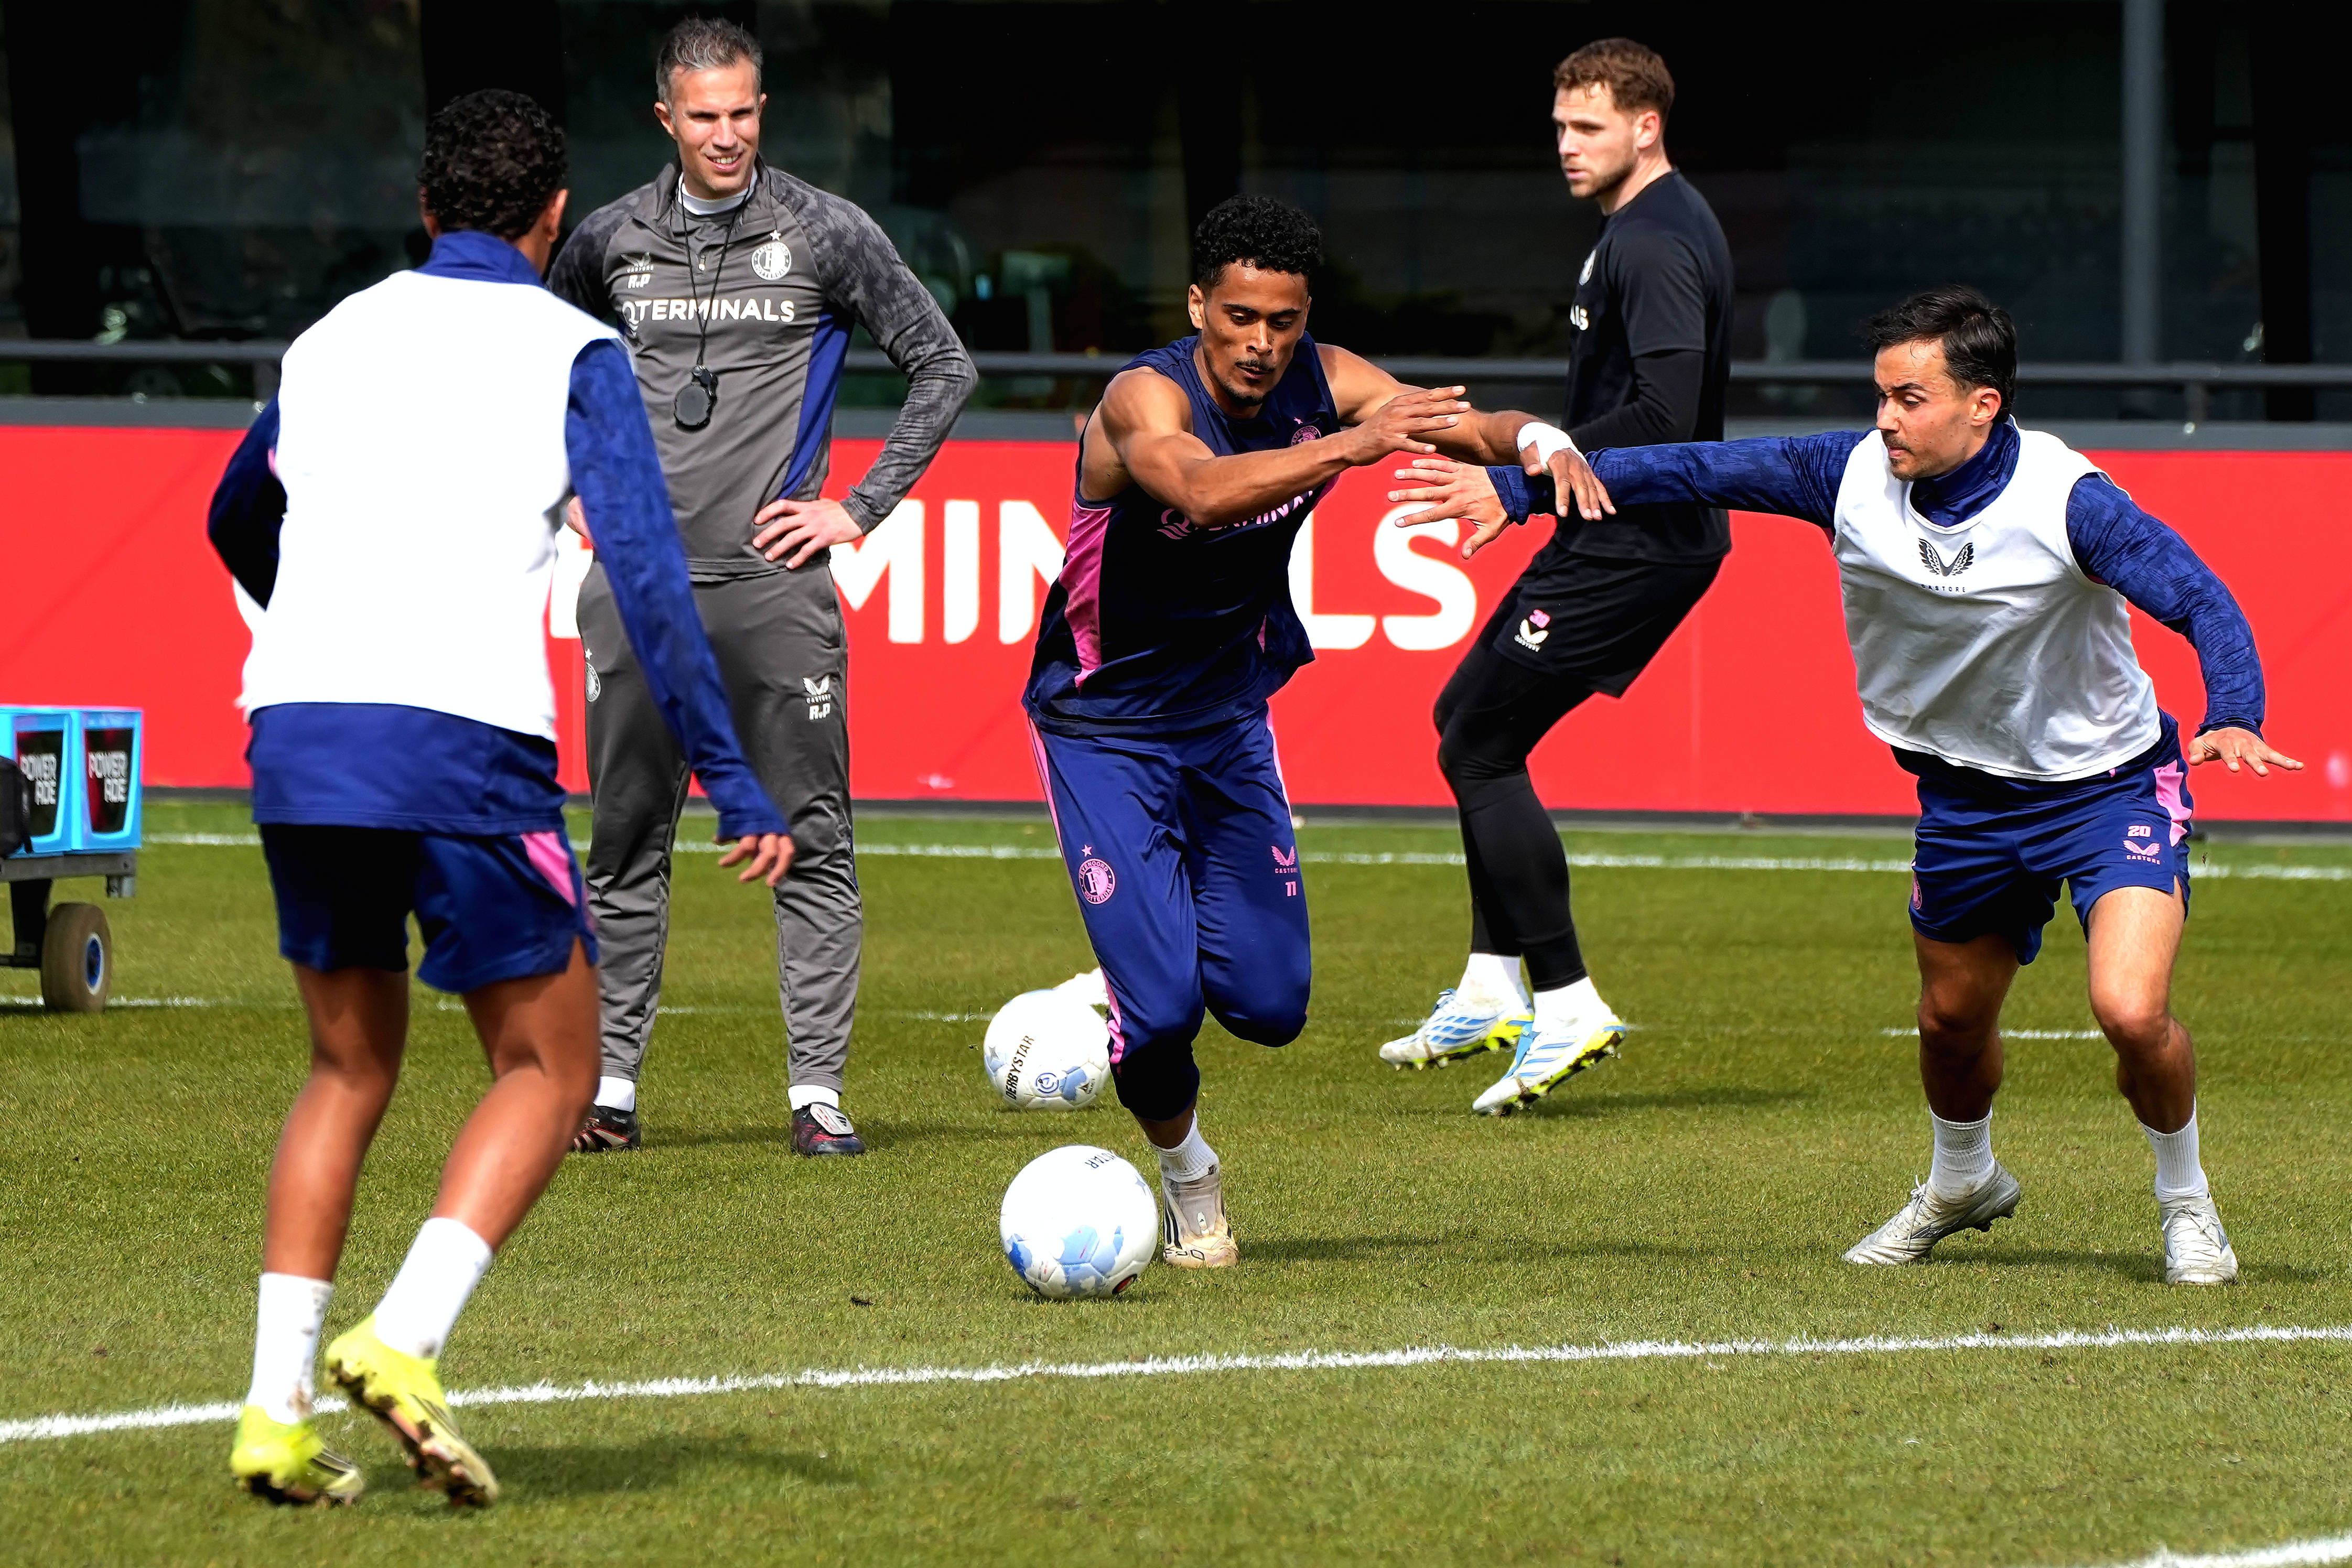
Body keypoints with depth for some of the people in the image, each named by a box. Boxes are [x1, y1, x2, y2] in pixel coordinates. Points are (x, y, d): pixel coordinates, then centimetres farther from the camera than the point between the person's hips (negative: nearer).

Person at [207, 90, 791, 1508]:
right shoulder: (571, 353, 4)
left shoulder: (334, 340, 20)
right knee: (553, 1067, 8)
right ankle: (405, 1342, -13)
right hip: (462, 740, -5)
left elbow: (238, 521, 37)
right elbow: (647, 574, -7)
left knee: (350, 1071, 18)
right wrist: (732, 782, -6)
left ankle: (279, 1412, 6)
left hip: (296, 733, 5)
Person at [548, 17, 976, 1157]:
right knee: (626, 839, 5)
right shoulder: (610, 240, 7)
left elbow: (942, 368, 5)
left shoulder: (825, 233, 0)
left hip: (772, 581, -2)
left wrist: (862, 508, 0)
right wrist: (580, 488, 14)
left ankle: (817, 1092, -1)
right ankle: (611, 1085, 12)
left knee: (809, 839, -4)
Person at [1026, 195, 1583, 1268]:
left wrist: (1537, 442, -39)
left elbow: (1461, 428, -16)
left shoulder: (1322, 385, -10)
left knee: (1268, 1005, -1)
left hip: (1229, 716, 5)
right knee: (1163, 1004, -14)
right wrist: (1347, 446, -60)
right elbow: (1202, 491, -47)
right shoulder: (1146, 397, -27)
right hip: (1102, 728, -5)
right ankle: (1182, 1170, 18)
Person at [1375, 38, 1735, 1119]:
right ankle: (1491, 995, 23)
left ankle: (1567, 1007, -6)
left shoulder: (1654, 245, -19)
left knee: (1479, 751, -8)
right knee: (1467, 718, 20)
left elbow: (1665, 412, -29)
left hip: (1632, 544, -11)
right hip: (1622, 534, 11)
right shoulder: (1651, 225, 15)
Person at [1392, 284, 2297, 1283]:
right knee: (1952, 1020, 19)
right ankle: (1962, 1184, 51)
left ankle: (2187, 1203, 7)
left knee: (2131, 1011, -22)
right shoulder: (1856, 476, -13)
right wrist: (1520, 487, -11)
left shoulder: (2067, 501, -26)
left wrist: (2233, 716, -46)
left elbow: (2202, 601, -27)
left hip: (2109, 786, -5)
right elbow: (1699, 471, -8)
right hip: (1967, 793, 5)